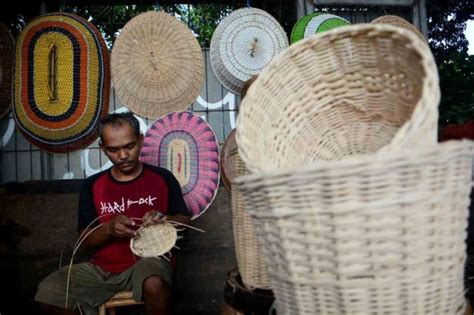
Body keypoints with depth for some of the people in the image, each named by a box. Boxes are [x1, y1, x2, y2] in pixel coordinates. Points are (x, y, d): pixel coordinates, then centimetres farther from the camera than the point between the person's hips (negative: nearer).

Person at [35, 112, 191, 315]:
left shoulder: (162, 178, 1)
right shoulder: (93, 185, 5)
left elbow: (185, 220, 8)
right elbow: (86, 240, 6)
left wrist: (164, 220, -14)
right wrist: (109, 228, -16)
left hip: (148, 260, -2)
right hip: (103, 267, 2)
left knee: (154, 285, -37)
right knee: (48, 292, -20)